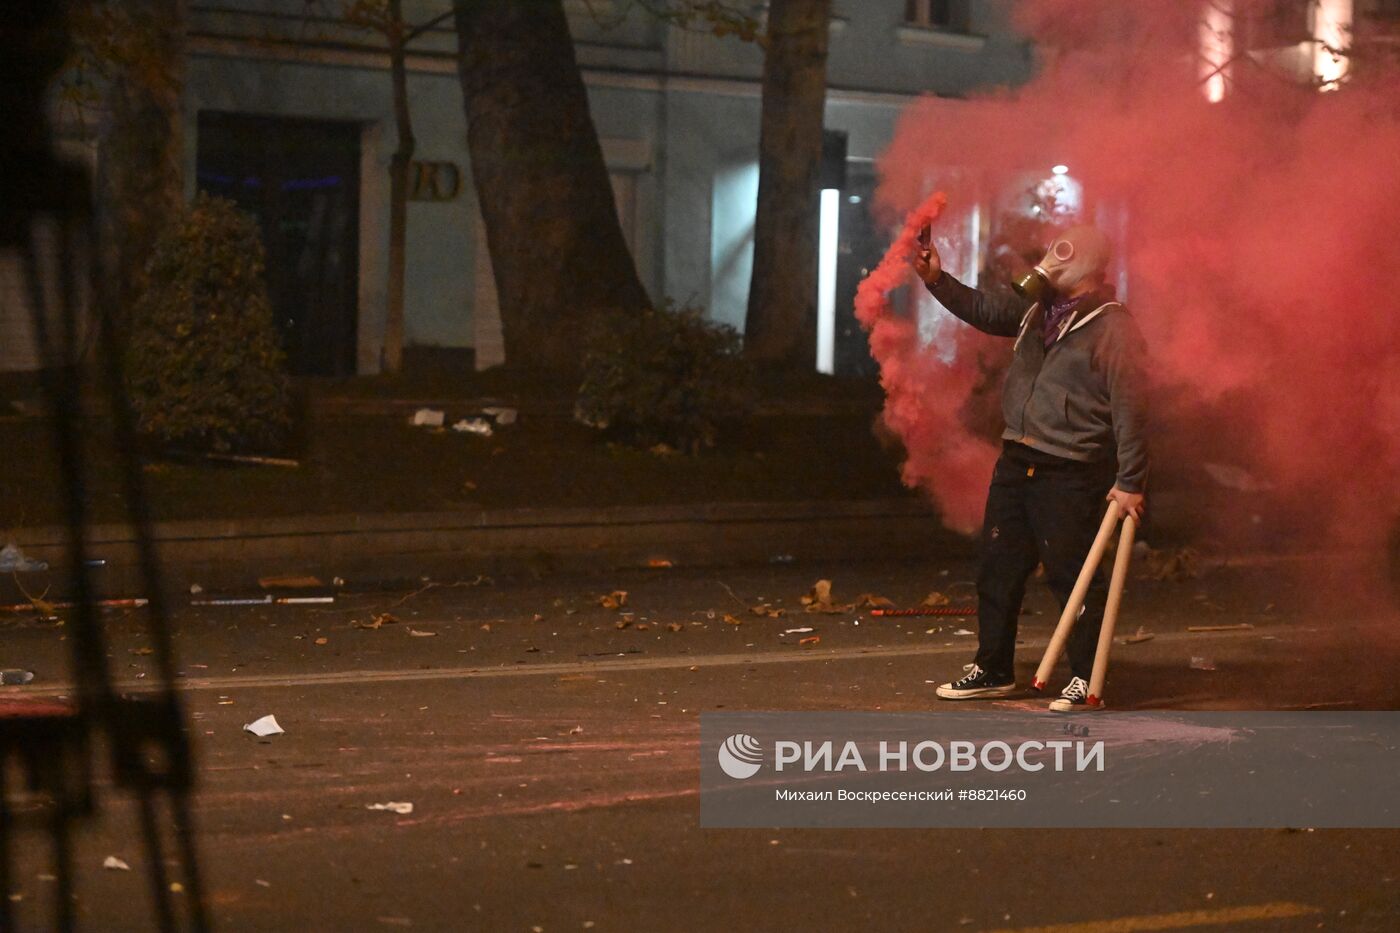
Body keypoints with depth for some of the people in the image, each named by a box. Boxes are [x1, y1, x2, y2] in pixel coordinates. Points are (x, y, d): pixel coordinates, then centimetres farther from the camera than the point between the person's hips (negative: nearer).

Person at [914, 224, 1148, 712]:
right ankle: (993, 669, 24)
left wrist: (1130, 481, -17)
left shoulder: (1112, 327, -12)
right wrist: (937, 279, 11)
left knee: (1072, 573, -3)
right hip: (1016, 461, 8)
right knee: (999, 566, 12)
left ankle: (1085, 680, 8)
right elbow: (983, 311, 25)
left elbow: (1129, 409, -14)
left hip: (1070, 474, -8)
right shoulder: (1037, 310, 12)